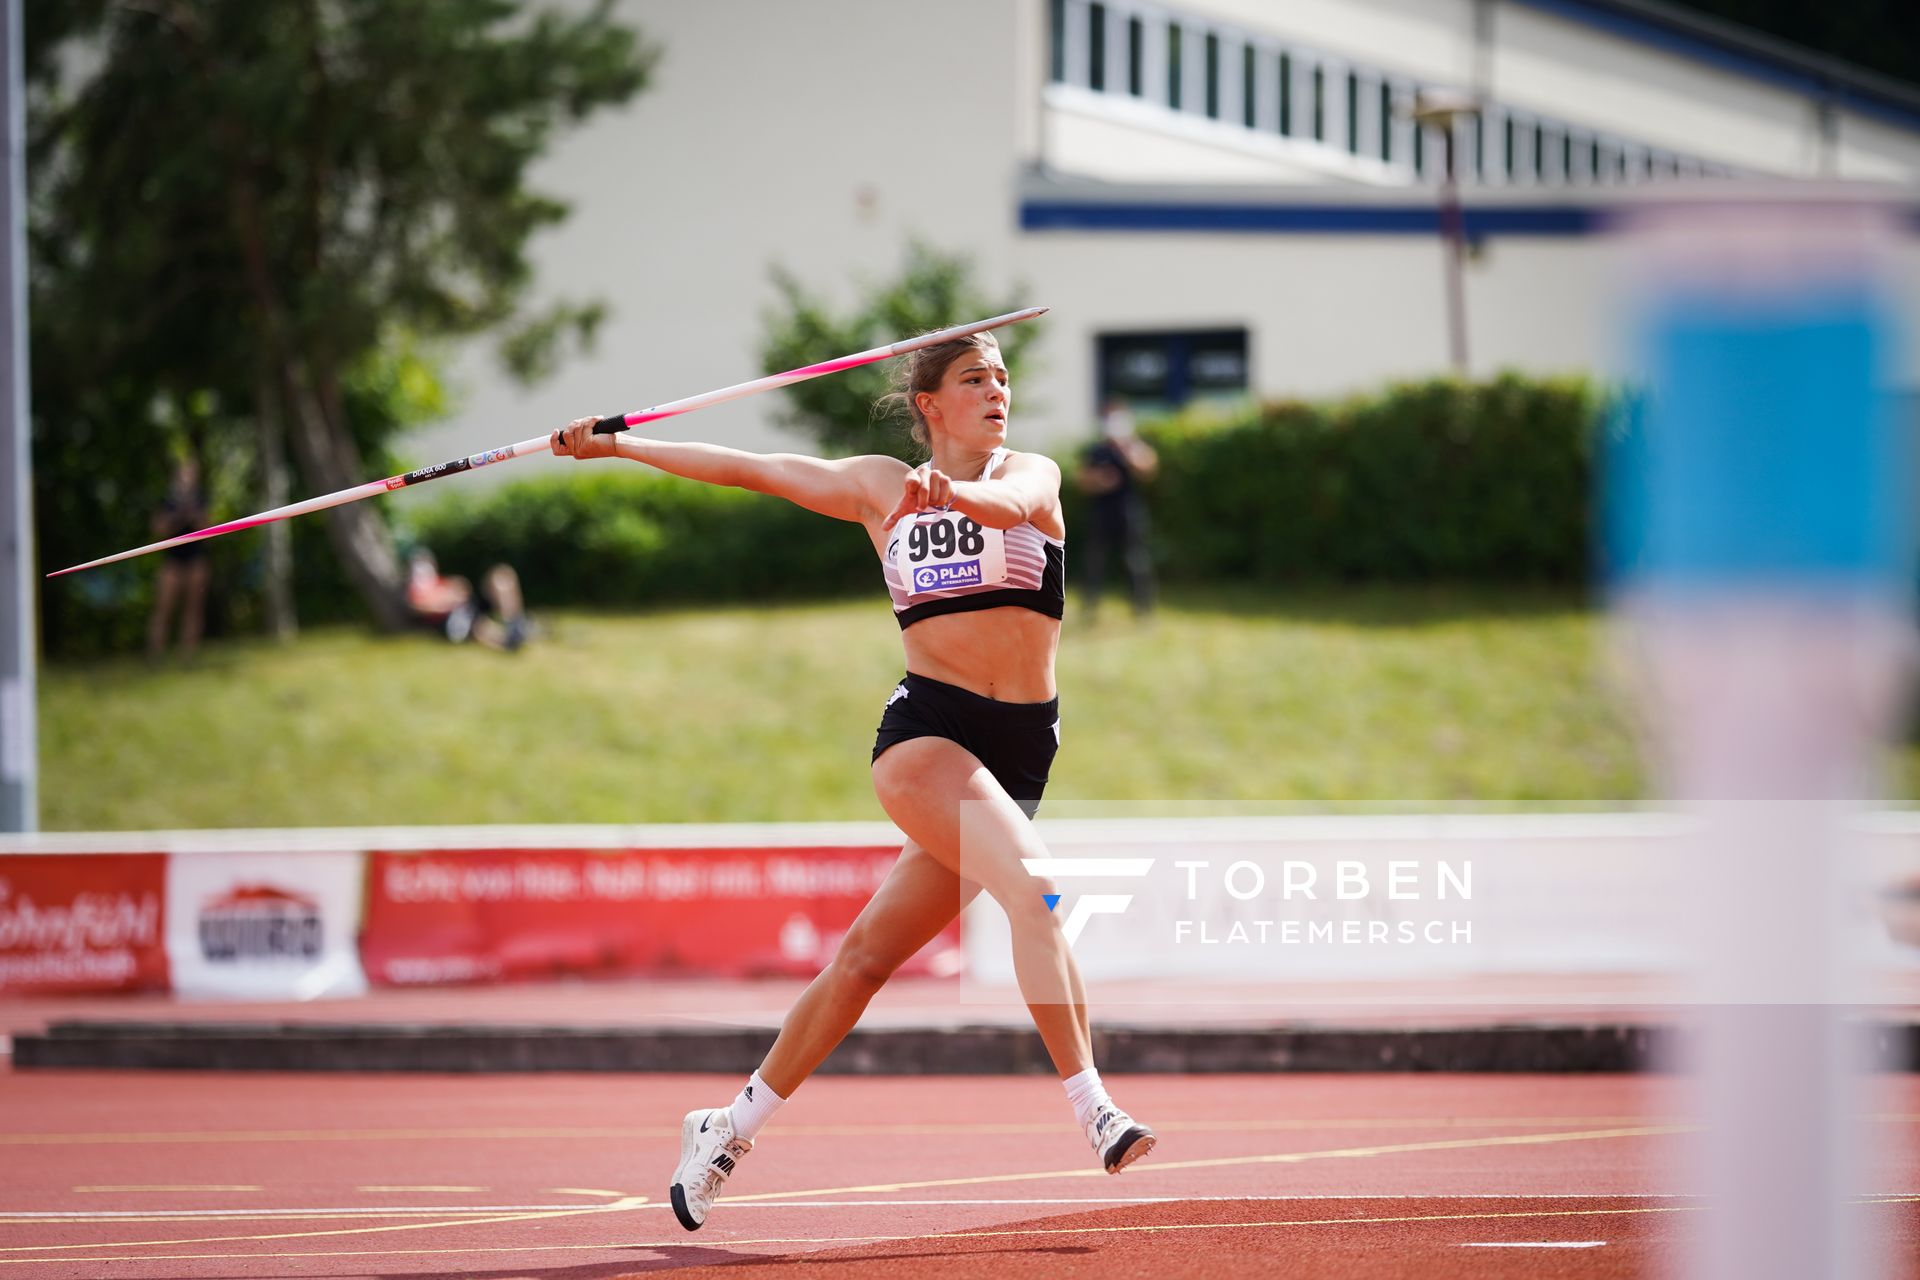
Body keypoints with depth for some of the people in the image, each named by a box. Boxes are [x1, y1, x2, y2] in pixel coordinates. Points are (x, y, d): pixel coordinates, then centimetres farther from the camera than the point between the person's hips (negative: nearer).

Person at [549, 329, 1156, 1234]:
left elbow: (1009, 503, -19)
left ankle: (732, 1129, 18)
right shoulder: (878, 489, 8)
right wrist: (616, 445, 20)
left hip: (1021, 749, 1)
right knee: (1034, 888, -26)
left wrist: (951, 492, -42)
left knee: (868, 956, 5)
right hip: (925, 731, -1)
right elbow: (752, 471, 16)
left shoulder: (1033, 473, 5)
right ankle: (1093, 1110, -28)